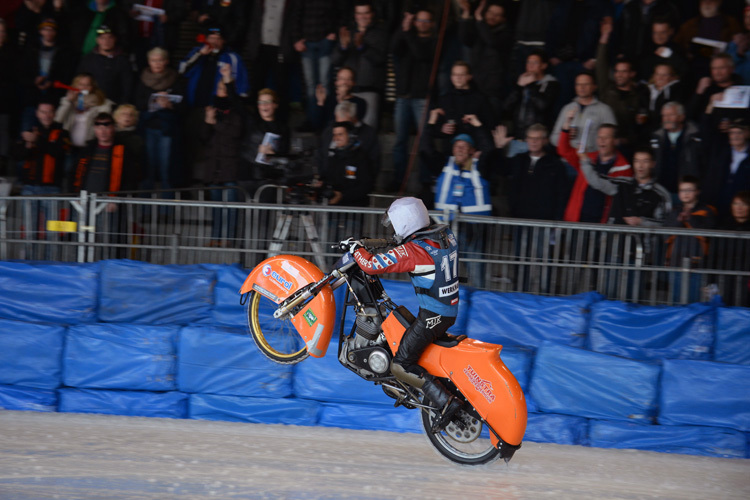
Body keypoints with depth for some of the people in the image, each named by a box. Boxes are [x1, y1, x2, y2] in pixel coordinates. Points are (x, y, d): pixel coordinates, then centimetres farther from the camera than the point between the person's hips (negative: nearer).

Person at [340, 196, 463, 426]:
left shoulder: (411, 251, -22)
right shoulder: (445, 234, 1)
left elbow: (373, 265, -20)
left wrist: (355, 248, -3)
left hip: (431, 316, -9)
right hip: (451, 310, 9)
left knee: (401, 366, -5)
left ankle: (445, 402, -14)